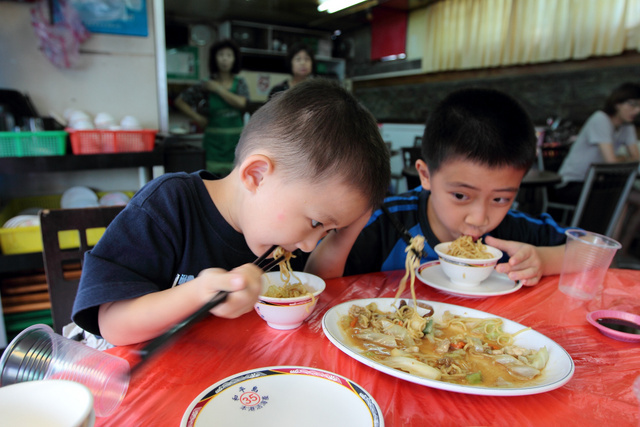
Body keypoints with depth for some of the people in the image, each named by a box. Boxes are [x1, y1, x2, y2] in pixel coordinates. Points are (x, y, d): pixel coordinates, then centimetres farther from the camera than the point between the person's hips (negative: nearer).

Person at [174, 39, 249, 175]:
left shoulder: (240, 83, 6)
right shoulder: (206, 85, 2)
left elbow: (241, 103, -14)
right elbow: (179, 101, 6)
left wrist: (218, 89, -8)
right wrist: (198, 118, -1)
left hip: (236, 140, 1)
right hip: (215, 140, 0)